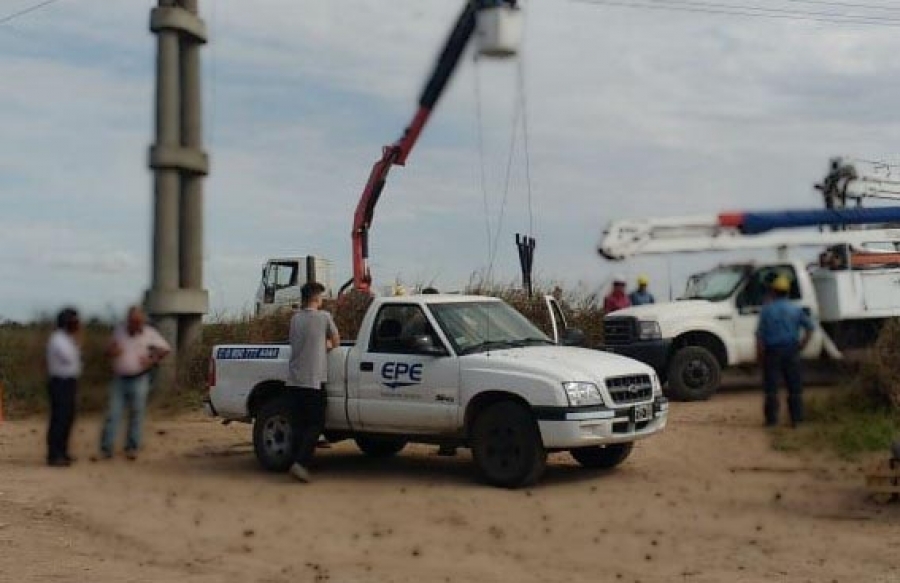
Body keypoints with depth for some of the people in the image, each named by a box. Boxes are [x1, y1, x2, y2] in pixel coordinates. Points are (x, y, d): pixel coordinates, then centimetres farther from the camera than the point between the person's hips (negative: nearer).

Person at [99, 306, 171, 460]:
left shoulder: (149, 333, 0)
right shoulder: (119, 330, 7)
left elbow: (165, 349, 5)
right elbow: (108, 352, 14)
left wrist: (152, 361, -4)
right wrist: (112, 351, -9)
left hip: (139, 380, -1)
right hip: (119, 379, 1)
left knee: (136, 414, 3)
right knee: (113, 414, -3)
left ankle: (132, 448, 12)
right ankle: (106, 448, 0)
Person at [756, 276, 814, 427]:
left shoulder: (767, 309, -3)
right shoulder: (795, 309, 4)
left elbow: (760, 334, -6)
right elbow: (810, 327, 2)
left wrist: (759, 353, 0)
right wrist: (802, 344, 7)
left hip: (772, 351, -2)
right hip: (791, 351, 2)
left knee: (771, 387, 3)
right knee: (794, 387, 8)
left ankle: (771, 418, 3)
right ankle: (796, 418, 8)